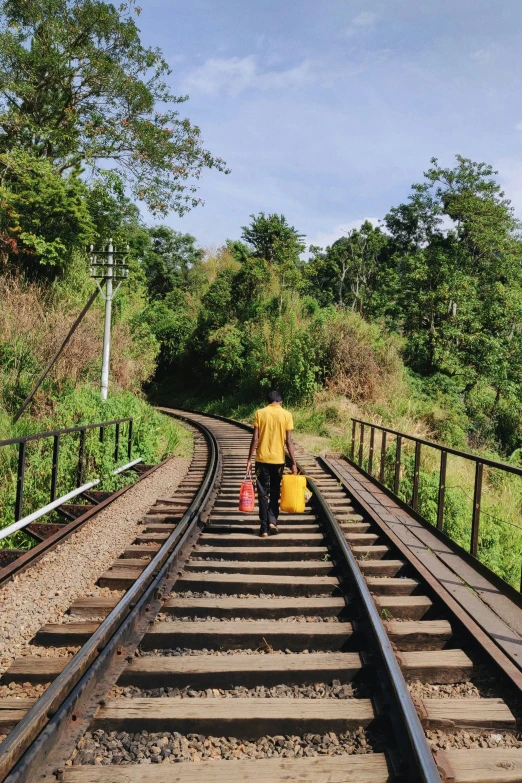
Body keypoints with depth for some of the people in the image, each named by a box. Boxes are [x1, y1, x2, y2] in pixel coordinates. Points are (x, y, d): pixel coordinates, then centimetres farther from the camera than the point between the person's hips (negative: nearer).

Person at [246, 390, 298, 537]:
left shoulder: (260, 413, -1)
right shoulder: (286, 415, -1)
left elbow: (255, 439, -5)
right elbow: (288, 441, -5)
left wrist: (249, 460, 0)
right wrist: (293, 463, -1)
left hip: (262, 459, 0)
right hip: (278, 459, 1)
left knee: (263, 494, 7)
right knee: (274, 492, 17)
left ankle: (264, 528, 6)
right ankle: (272, 521, 6)